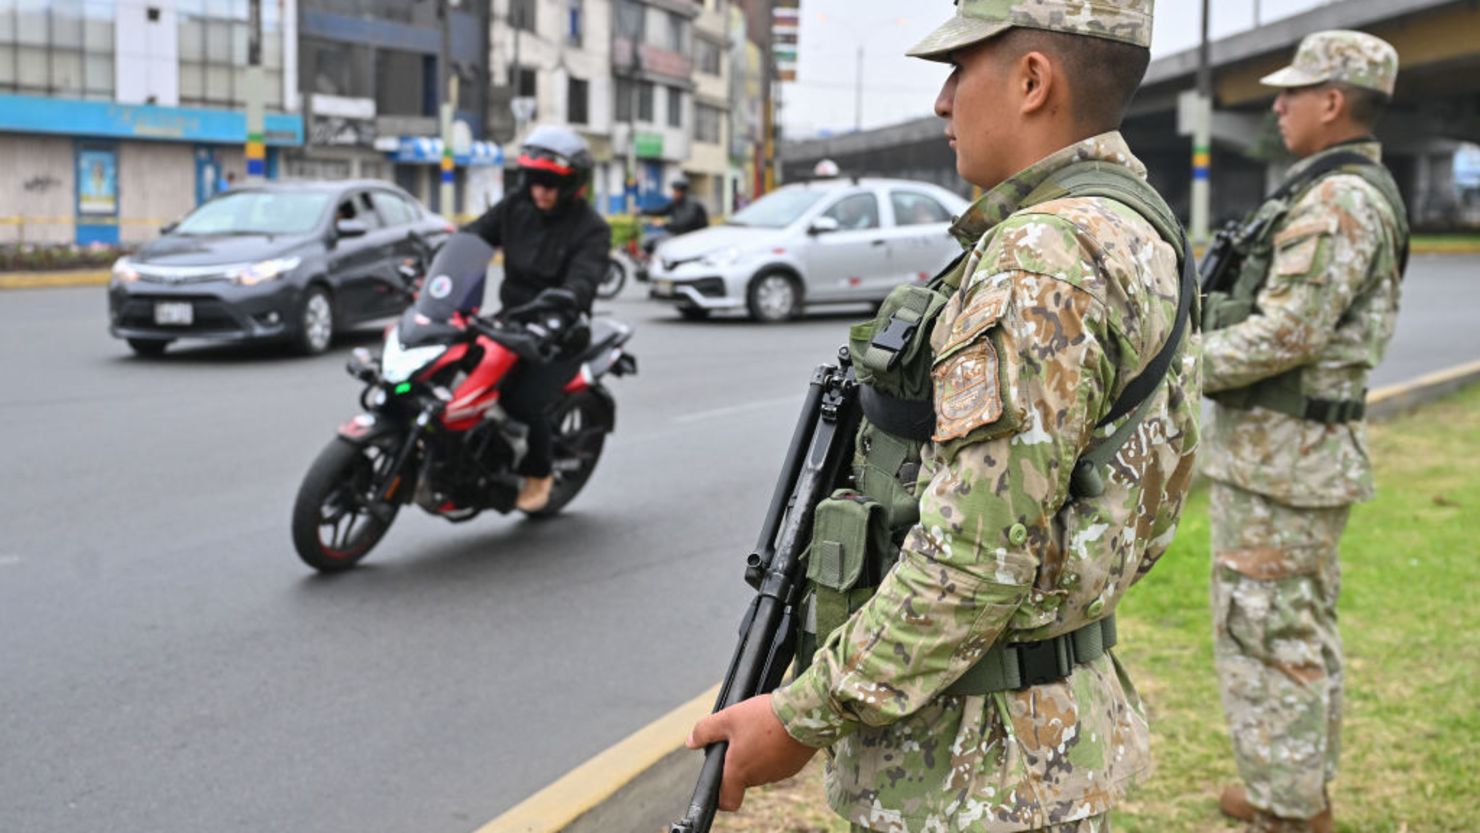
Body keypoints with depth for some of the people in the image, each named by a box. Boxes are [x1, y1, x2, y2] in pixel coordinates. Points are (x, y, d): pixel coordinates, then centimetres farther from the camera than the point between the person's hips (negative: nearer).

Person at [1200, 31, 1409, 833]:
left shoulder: (1336, 202, -19)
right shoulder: (1353, 193, 15)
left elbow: (1285, 334, -25)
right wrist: (1206, 323, 11)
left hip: (1278, 455, -11)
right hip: (1305, 449, 11)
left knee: (1264, 633, -4)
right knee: (1304, 627, 17)